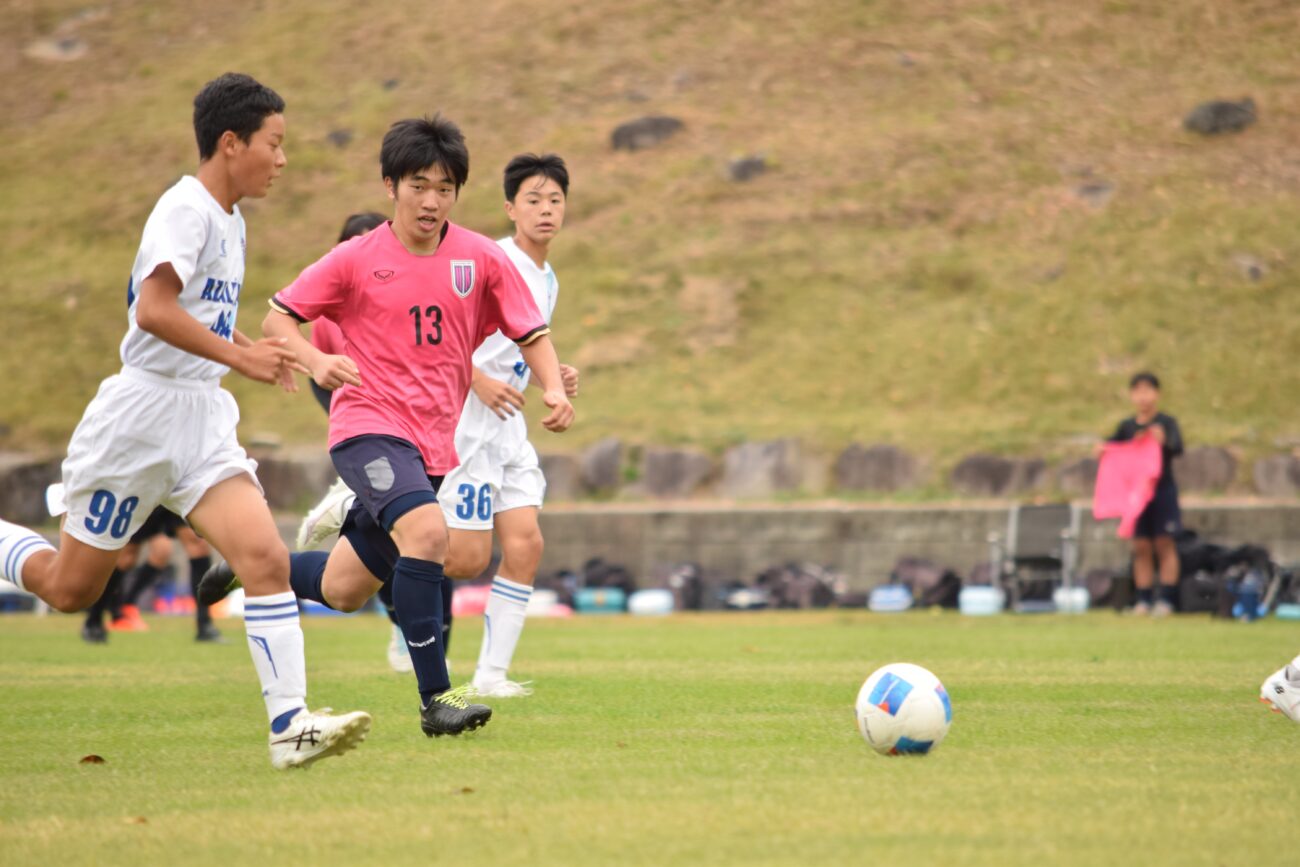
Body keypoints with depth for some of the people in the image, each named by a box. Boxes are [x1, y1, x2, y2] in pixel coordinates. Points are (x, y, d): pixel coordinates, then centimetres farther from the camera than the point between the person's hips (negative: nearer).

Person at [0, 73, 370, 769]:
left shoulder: (230, 220, 14)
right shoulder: (186, 209, -14)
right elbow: (153, 311, -27)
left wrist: (255, 348, 14)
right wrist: (240, 358, -24)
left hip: (203, 424, 8)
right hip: (142, 416, -8)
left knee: (267, 559, -12)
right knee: (70, 588, 3)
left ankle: (290, 723, -17)